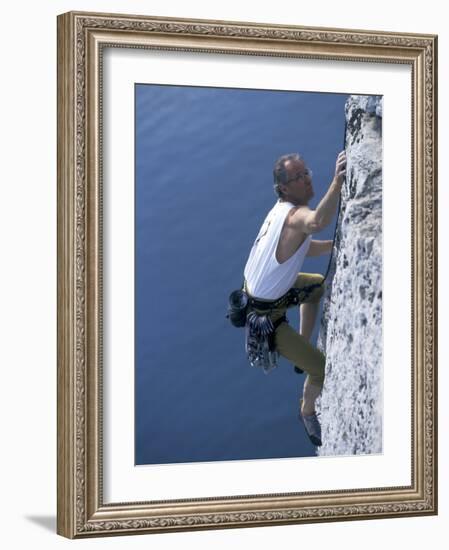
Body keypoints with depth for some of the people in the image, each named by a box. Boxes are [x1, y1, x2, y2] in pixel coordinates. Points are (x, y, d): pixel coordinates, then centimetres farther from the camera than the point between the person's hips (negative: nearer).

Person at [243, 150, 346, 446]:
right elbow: (316, 222, -56)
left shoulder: (282, 210, 2)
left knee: (317, 285, 32)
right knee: (324, 371, -5)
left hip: (256, 289, 10)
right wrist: (337, 182, -68)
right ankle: (308, 412, 25)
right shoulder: (296, 215, -29)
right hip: (264, 317, -10)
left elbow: (307, 247, 16)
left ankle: (304, 347, 40)